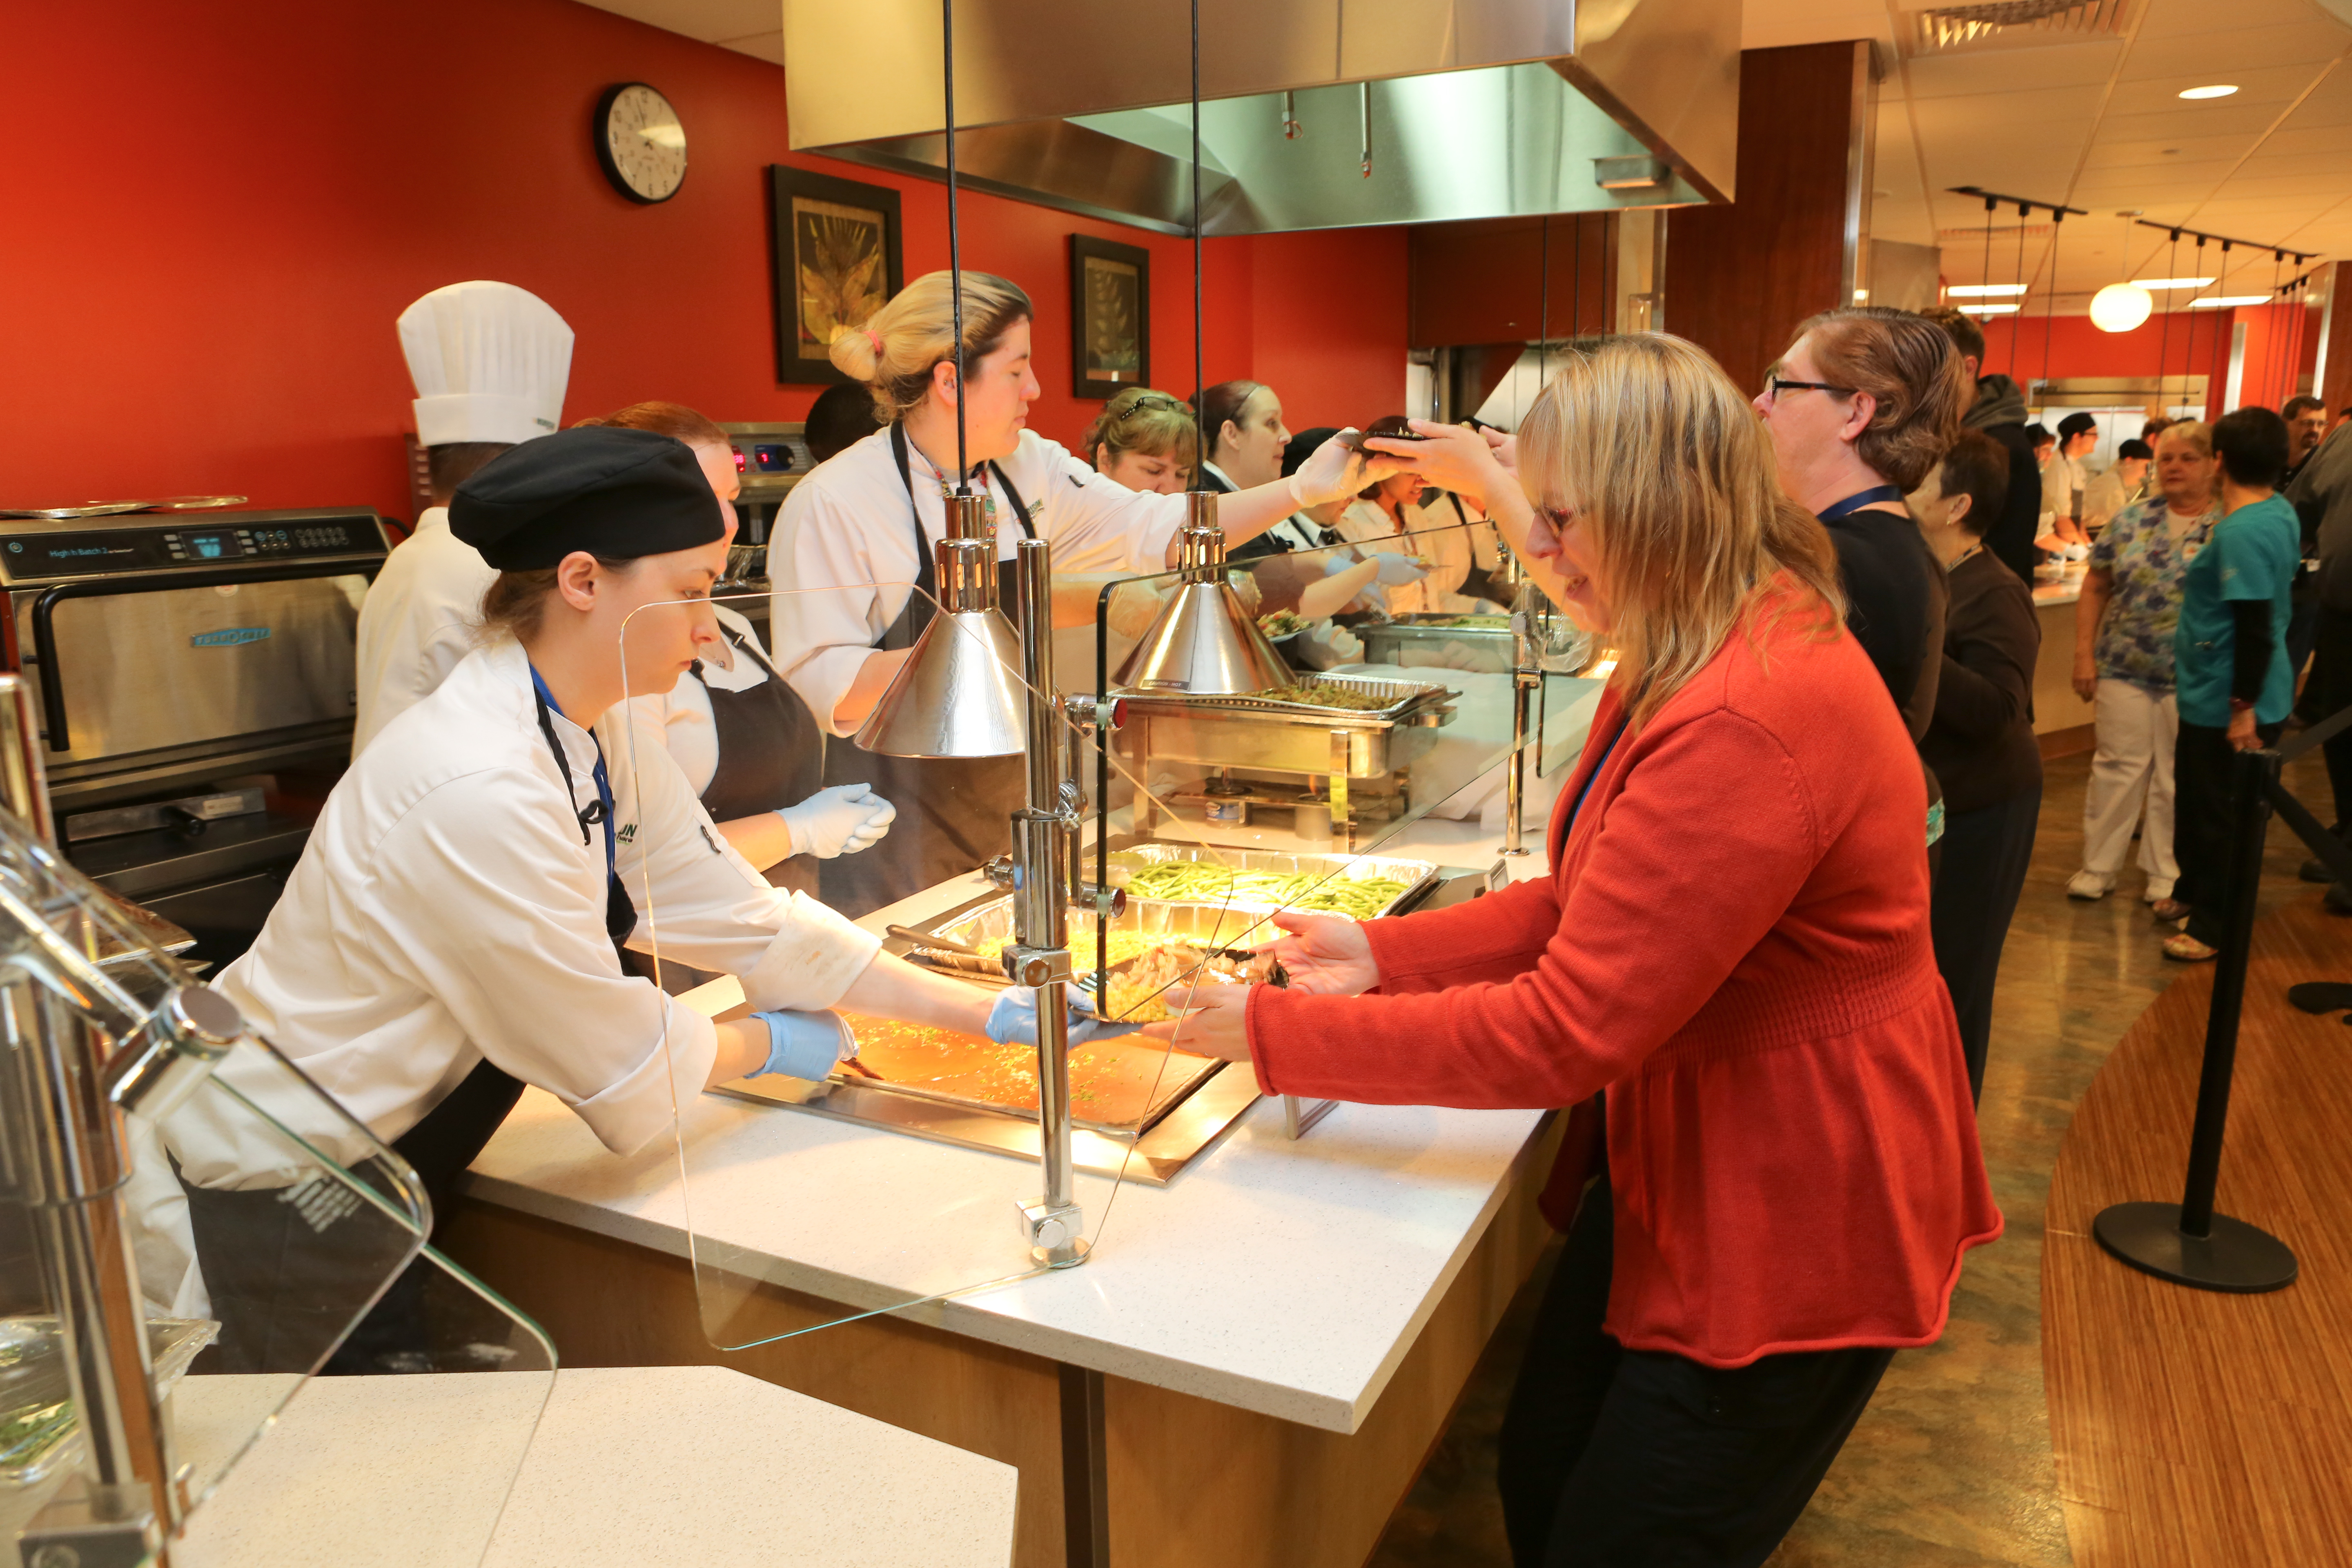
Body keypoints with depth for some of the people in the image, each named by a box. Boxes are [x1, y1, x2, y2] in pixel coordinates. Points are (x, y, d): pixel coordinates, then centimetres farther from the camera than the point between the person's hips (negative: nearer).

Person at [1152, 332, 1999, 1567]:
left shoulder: (1750, 722, -31)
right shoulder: (1693, 662, 4)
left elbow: (1566, 1031, -28)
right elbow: (1587, 904, 7)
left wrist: (1277, 1032, -21)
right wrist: (1384, 952, -4)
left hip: (1795, 1217, -9)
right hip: (1688, 1165, 9)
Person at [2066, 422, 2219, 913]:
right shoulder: (2131, 520, 3)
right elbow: (2096, 587, 6)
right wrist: (2084, 654, 0)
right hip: (2123, 668, 2)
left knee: (2177, 779, 8)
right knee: (2117, 767, 8)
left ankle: (2166, 879, 20)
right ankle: (2098, 868, 18)